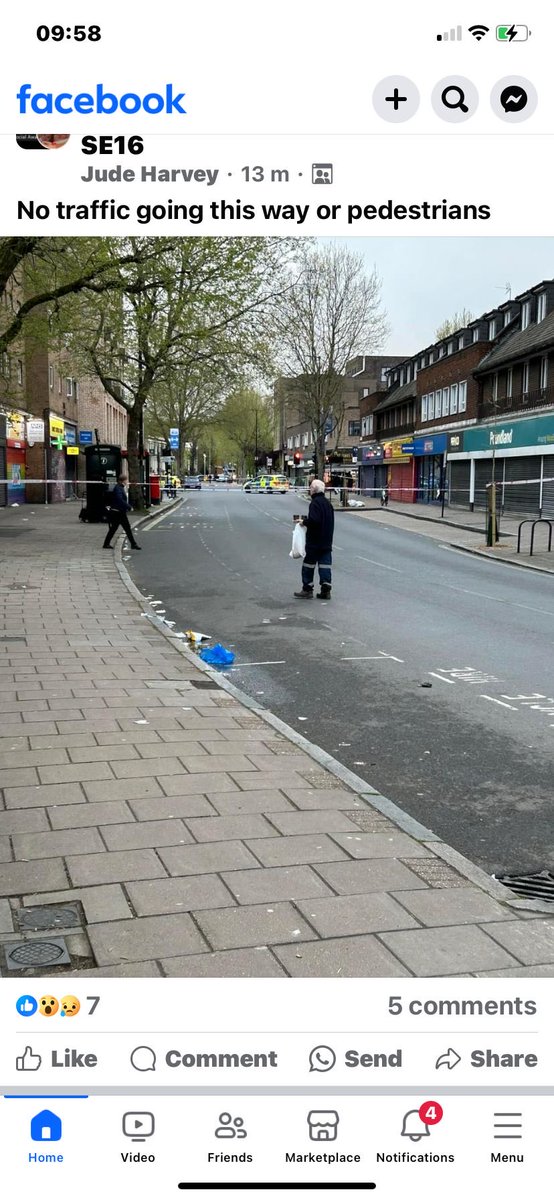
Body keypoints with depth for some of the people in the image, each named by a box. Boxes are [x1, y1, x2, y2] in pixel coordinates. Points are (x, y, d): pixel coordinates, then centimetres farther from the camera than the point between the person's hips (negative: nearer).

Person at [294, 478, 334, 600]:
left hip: (314, 541, -8)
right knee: (325, 564, 6)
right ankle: (325, 590, 5)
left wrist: (304, 521, -9)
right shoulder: (327, 503, 12)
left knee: (309, 564, 2)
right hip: (326, 541, 8)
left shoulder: (315, 503, -16)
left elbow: (314, 520, -27)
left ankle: (307, 589, 7)